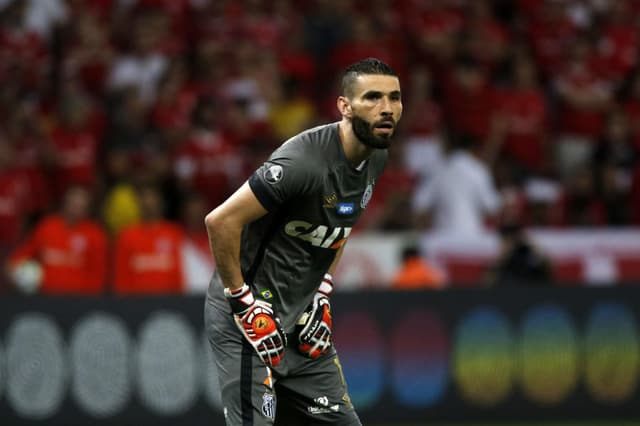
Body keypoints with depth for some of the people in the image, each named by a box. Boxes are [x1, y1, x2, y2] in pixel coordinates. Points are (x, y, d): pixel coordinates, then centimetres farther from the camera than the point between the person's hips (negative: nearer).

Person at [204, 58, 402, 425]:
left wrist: (321, 295, 11)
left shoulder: (376, 158, 3)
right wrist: (245, 303, -20)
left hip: (301, 318, 9)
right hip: (247, 319, -9)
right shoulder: (305, 161, -25)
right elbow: (221, 221, -26)